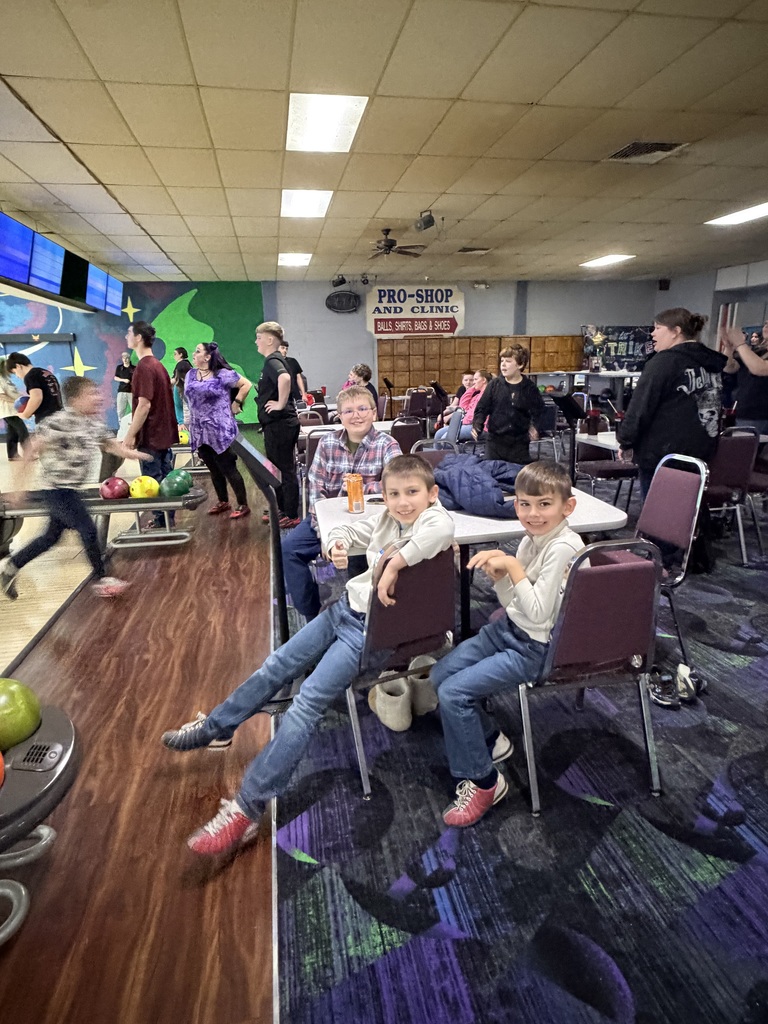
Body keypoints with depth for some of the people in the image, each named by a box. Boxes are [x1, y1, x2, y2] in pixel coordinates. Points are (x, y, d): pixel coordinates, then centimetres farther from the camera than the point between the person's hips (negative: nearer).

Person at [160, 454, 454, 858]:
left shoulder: (435, 518, -14)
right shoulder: (386, 518, 5)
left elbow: (442, 529, -38)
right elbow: (346, 531, 16)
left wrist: (395, 564, -34)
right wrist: (336, 543, -5)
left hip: (373, 630, -8)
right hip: (346, 606, 8)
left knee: (306, 705, -14)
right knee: (276, 666, 17)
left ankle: (246, 809, -6)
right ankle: (214, 727, 39)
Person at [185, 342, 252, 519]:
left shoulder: (222, 374, -9)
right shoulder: (190, 375, 10)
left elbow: (246, 384, -6)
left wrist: (236, 403, -7)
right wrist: (188, 421, 15)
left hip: (221, 431, -6)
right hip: (200, 432, 6)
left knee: (228, 469, -2)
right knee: (214, 470, 15)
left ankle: (242, 505, 8)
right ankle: (223, 502, 29)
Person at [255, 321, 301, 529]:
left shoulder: (272, 361, -15)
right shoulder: (274, 360, 16)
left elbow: (285, 378, -38)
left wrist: (281, 404, -28)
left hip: (279, 424, -10)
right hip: (277, 424, 10)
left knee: (285, 470, -3)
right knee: (278, 469, 17)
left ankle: (291, 516, 4)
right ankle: (282, 510, 28)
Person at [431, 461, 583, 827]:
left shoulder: (563, 547, -23)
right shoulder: (532, 538, 2)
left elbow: (538, 613, -26)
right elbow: (513, 603, 8)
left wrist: (513, 567, -22)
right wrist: (498, 574, -10)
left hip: (535, 648, -9)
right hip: (509, 629, 9)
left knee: (453, 693, -15)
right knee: (440, 674, 8)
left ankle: (484, 781, 5)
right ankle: (490, 740, 28)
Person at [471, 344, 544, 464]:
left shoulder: (530, 388, -1)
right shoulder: (494, 384, 0)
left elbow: (539, 412, 7)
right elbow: (482, 408, 2)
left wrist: (535, 428, -11)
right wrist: (476, 426, -14)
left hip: (519, 443, 0)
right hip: (495, 440, 1)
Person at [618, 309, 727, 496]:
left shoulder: (664, 361, -12)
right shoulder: (711, 363, 12)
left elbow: (640, 408, -15)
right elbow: (709, 406, 21)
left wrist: (626, 442, -5)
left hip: (661, 454, -8)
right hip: (701, 451, 8)